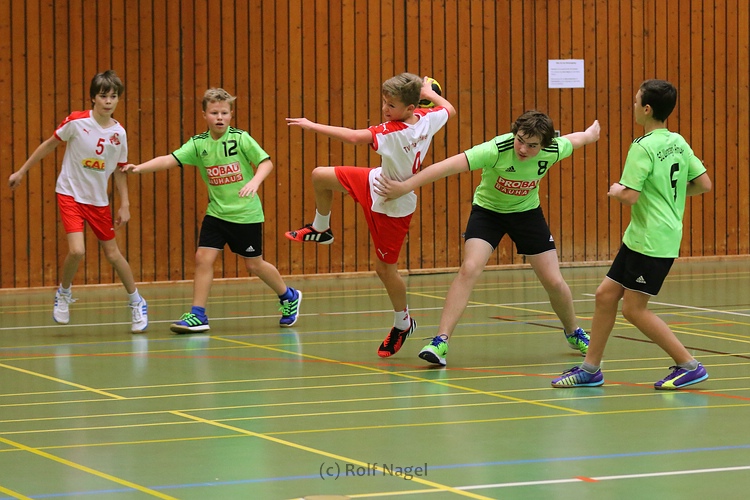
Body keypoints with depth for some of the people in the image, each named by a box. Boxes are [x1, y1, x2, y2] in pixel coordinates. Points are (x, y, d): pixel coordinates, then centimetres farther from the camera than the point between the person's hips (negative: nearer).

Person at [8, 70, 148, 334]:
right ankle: (63, 294, 9)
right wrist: (22, 171, 4)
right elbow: (49, 145, -1)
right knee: (76, 251, -19)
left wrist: (125, 205, 3)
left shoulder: (119, 133, -5)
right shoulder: (76, 122, -14)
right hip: (70, 194, -3)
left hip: (99, 200, 3)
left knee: (112, 253, 7)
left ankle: (136, 302, 26)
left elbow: (119, 171, 7)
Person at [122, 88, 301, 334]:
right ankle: (197, 316, -2)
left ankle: (289, 297, 32)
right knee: (203, 257, -9)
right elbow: (170, 159, -14)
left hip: (246, 213, -3)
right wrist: (140, 167, -27)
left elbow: (266, 162, -11)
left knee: (254, 264, 7)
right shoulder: (198, 144, -4)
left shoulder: (240, 138, -11)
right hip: (217, 212, 3)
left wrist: (254, 182, -30)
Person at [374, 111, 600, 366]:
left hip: (527, 213, 3)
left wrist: (591, 133, 26)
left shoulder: (553, 151, -23)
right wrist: (405, 186, -50)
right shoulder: (496, 150, -35)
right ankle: (440, 342, -24)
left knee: (554, 282, 2)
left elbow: (574, 139, 2)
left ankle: (574, 334, 31)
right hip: (487, 210, -3)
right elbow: (448, 165, -42)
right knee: (469, 268, -24)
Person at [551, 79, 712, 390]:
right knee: (606, 295, 11)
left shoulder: (643, 148, -17)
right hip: (638, 237, 9)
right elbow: (704, 184, 10)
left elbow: (630, 197, -22)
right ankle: (590, 369, 18)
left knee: (634, 309, -3)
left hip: (653, 241, -9)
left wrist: (616, 190, -1)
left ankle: (689, 366, 1)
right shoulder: (679, 143, 8)